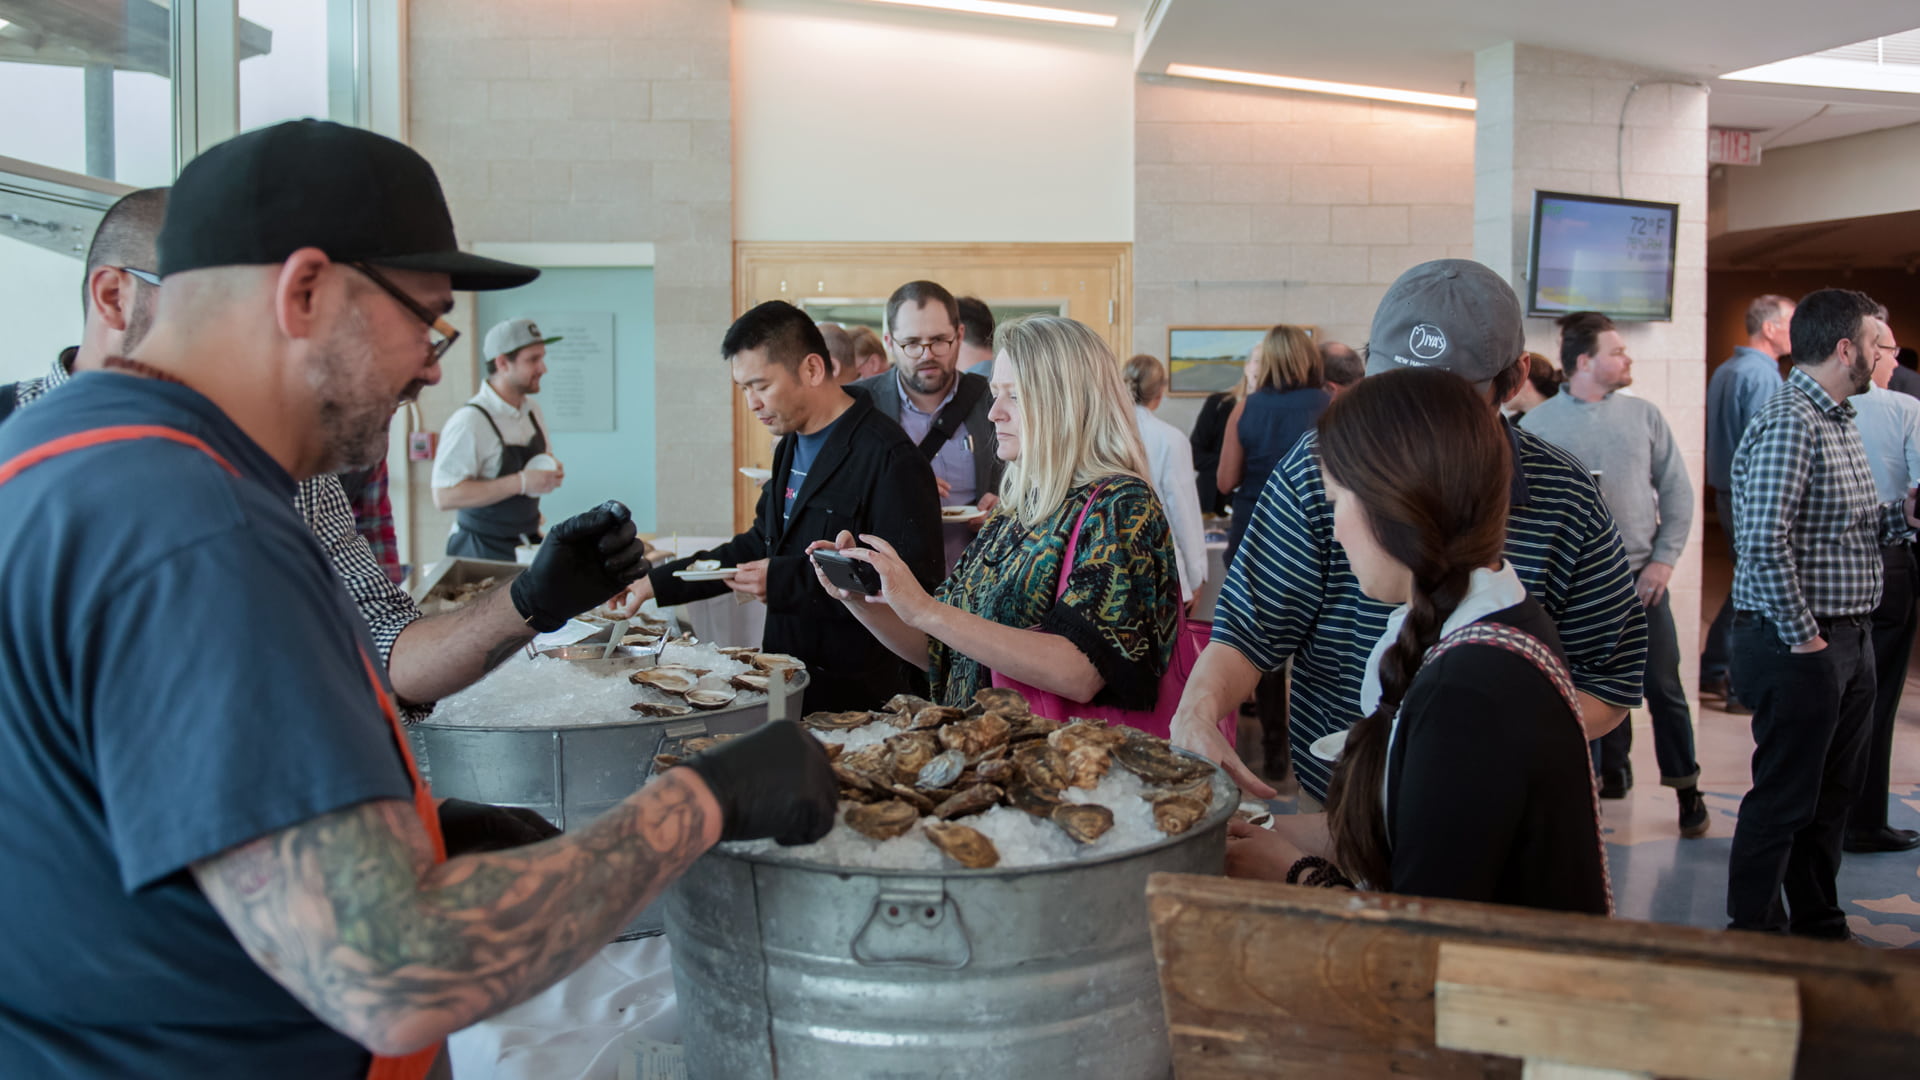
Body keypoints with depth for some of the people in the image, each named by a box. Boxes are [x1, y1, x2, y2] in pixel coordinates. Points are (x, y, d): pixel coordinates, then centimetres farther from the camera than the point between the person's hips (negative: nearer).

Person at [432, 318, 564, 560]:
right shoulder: (470, 421, -20)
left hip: (529, 542, 7)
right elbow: (444, 497, -26)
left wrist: (552, 471, -2)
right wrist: (520, 483, -28)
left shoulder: (532, 409, 5)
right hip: (485, 550, -7)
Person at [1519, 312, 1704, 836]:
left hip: (1641, 579, 2)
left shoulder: (1643, 415, 5)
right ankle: (1604, 775, 25)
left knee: (1664, 687, 5)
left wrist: (1664, 559, -2)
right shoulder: (1538, 424, -3)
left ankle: (1686, 787, 19)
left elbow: (1677, 491, 6)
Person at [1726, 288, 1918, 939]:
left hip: (1848, 639, 10)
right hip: (1801, 646, -10)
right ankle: (1753, 938, 13)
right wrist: (1802, 636, -21)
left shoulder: (1839, 420, 15)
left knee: (1833, 794, 18)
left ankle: (1819, 929, 32)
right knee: (1783, 800, 0)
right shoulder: (1789, 421, -18)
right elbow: (1765, 540, -27)